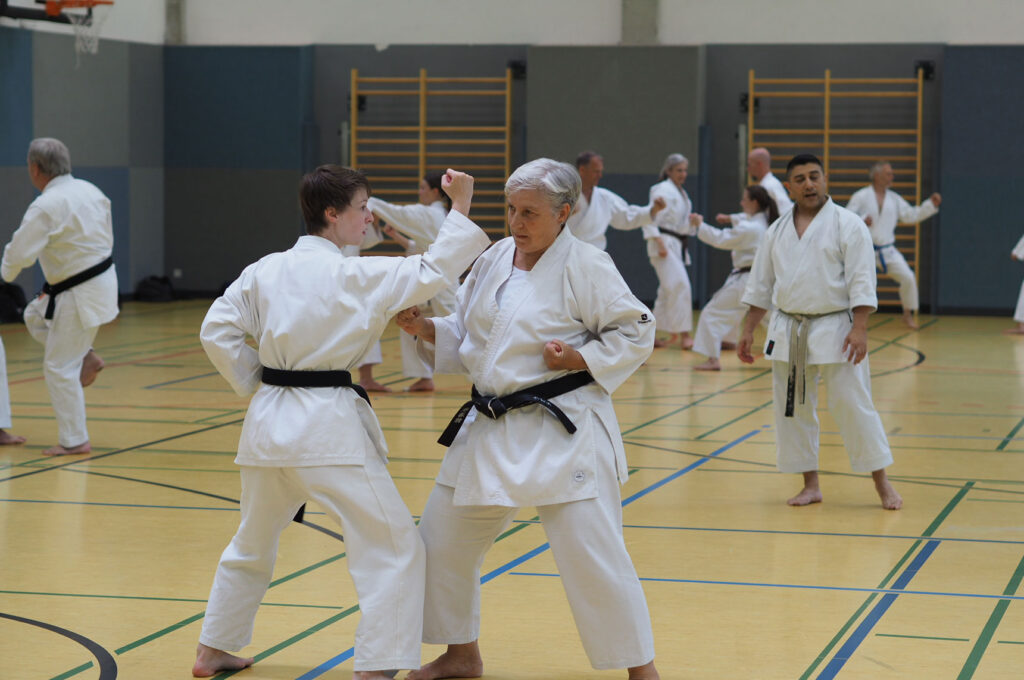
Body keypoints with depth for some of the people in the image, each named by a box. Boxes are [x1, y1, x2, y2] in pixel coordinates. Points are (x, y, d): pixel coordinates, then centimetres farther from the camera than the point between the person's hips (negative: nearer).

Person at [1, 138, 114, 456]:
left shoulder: (46, 206, -21)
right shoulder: (89, 190, 4)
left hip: (79, 295, -9)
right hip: (102, 279, 9)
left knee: (59, 368, 1)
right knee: (35, 316, 26)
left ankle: (74, 441, 7)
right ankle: (86, 358, 19)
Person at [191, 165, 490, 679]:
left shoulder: (265, 271, 5)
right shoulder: (354, 275, -10)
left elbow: (217, 330, 4)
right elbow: (433, 272, -9)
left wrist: (255, 382, 11)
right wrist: (460, 210, -2)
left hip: (269, 421, 7)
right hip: (329, 425, -7)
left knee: (253, 543, 25)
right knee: (393, 545, 1)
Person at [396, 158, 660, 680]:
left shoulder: (585, 266, -11)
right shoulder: (494, 261, 8)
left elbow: (636, 332, -6)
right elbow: (463, 339, 15)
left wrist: (582, 358, -18)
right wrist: (426, 329, -3)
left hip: (562, 433, -7)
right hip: (491, 427, 7)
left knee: (591, 553, -10)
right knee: (442, 538, 12)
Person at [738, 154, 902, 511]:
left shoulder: (847, 224, -6)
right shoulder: (778, 231, 9)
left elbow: (861, 281, -11)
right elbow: (760, 286, 15)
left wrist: (859, 329, -19)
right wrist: (748, 330, 12)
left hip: (834, 329, -5)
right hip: (788, 332, 5)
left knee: (853, 405, -5)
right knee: (793, 410, 7)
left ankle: (882, 482, 8)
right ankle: (811, 485, 19)